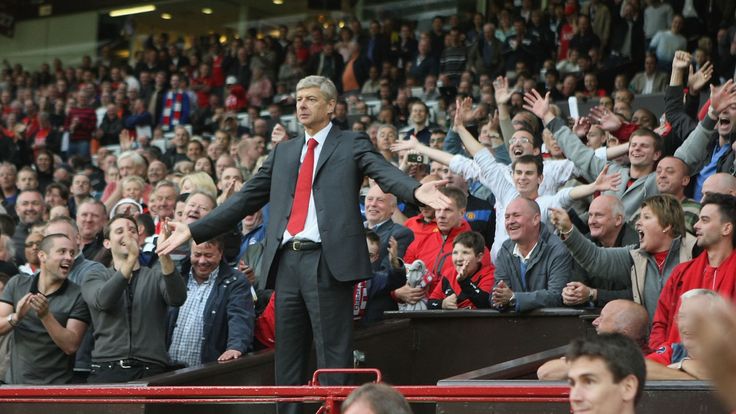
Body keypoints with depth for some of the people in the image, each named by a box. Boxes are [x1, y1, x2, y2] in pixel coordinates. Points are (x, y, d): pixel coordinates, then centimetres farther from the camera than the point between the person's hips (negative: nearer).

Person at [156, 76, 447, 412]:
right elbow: (246, 198, 21)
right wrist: (194, 231, 17)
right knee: (288, 356, 9)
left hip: (328, 261, -6)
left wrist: (416, 191, -35)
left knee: (333, 356, -4)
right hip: (287, 261, 6)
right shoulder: (284, 152, 20)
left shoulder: (352, 145, 4)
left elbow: (386, 173, -13)